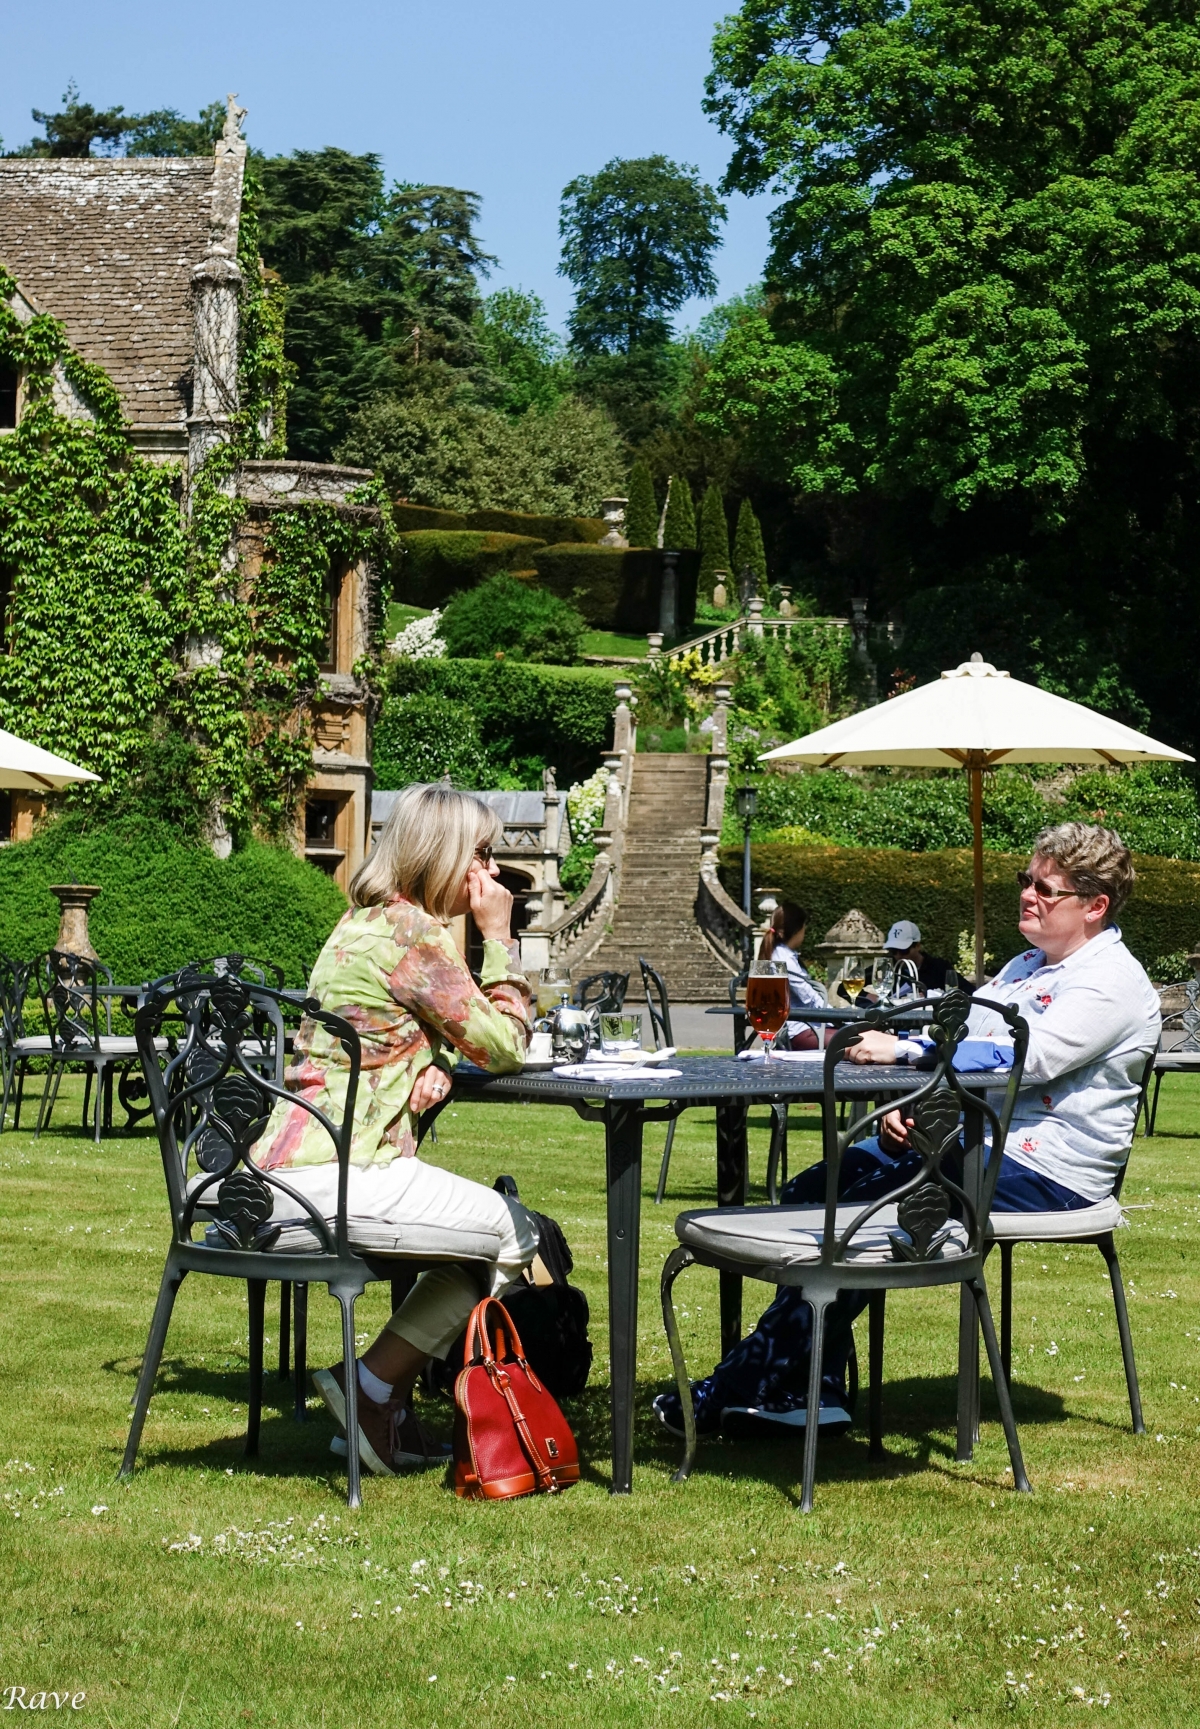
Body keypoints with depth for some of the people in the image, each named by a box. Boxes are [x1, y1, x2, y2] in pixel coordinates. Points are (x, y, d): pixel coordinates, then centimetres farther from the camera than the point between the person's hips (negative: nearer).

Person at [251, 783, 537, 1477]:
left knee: (490, 1228, 22)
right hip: (332, 1174, -10)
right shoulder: (413, 933, -13)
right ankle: (372, 1388, -1)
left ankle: (388, 1407, 16)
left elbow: (461, 1029, 23)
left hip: (297, 1157, 10)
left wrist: (437, 1066, 0)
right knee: (515, 1233, 1)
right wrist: (499, 936, -1)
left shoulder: (367, 923, 18)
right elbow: (505, 1044, -9)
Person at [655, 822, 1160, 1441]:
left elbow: (1026, 1059, -23)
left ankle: (744, 1387, -16)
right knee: (812, 1192, -10)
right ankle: (814, 1392, -13)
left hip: (1039, 1170, -10)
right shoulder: (1024, 967, 22)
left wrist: (904, 1050, -26)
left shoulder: (1114, 983, -9)